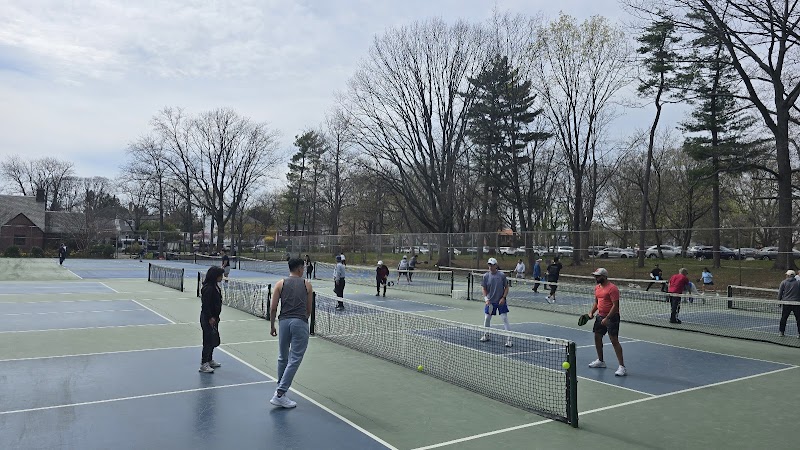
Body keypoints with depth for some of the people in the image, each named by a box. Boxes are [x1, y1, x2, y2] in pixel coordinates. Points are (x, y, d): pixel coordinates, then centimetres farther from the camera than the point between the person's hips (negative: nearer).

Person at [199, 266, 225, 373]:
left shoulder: (215, 286, 9)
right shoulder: (208, 288, -21)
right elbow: (205, 305, -22)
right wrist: (210, 318, -21)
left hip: (213, 317, 10)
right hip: (208, 318, -10)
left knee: (213, 340, 18)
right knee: (208, 341, -4)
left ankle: (210, 360, 32)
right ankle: (203, 364, 5)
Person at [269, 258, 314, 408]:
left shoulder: (280, 284, 7)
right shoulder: (307, 285, 7)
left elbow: (273, 308, 3)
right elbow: (309, 309, 10)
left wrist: (272, 326, 14)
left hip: (284, 321, 3)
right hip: (300, 322, -3)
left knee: (283, 358, 19)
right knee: (294, 360, -1)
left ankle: (281, 387, 34)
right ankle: (279, 394, -6)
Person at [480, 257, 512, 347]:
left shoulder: (502, 275, -8)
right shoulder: (486, 276, -3)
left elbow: (506, 287, -1)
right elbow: (484, 289, 3)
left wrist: (503, 298, -12)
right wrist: (486, 299, -10)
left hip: (501, 301, -3)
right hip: (490, 302, 3)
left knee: (505, 319, -7)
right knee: (487, 318, 11)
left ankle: (509, 339, -3)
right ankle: (486, 335, 33)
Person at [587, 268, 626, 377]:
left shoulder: (612, 288, -17)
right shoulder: (597, 287, 10)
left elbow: (615, 305, -20)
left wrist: (607, 318, -24)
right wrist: (592, 312, 7)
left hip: (611, 317, -9)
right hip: (600, 316, 9)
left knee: (614, 340, -12)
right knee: (597, 338, 15)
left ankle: (622, 366, -8)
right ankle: (600, 361, 33)